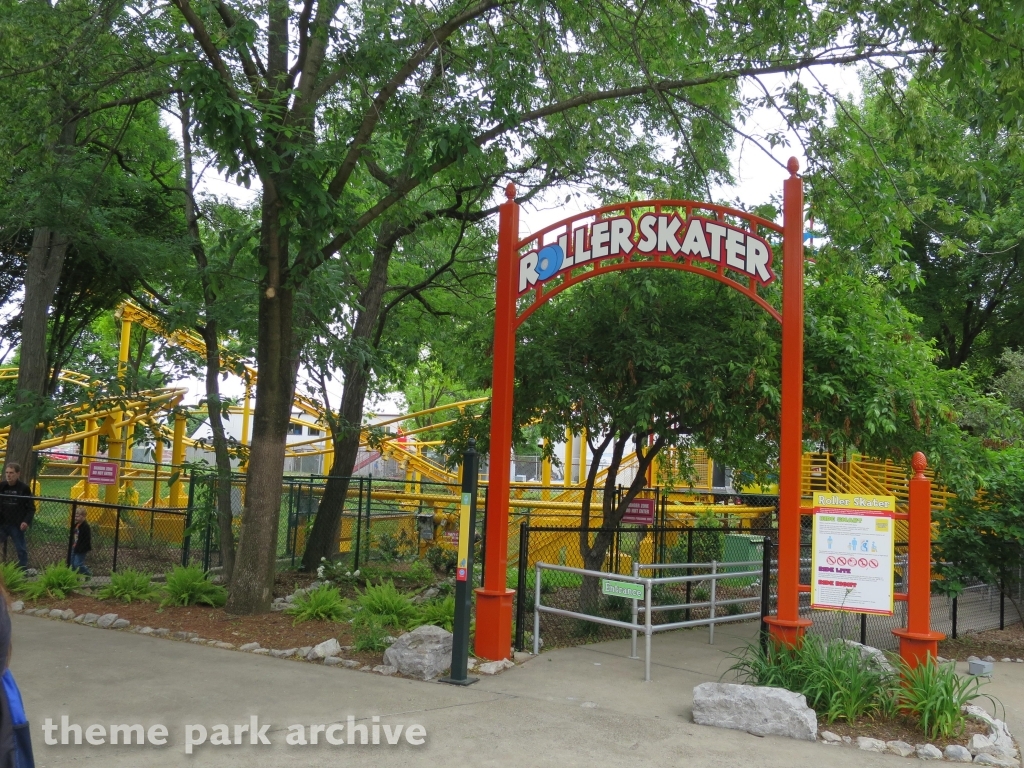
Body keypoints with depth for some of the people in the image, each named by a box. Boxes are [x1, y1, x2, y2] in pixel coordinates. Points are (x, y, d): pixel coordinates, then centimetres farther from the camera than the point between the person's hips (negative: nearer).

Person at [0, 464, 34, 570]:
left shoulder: (24, 489, -7)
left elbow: (31, 508, -4)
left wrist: (26, 521, -17)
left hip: (17, 525, -3)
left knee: (21, 549, 6)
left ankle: (23, 569, 14)